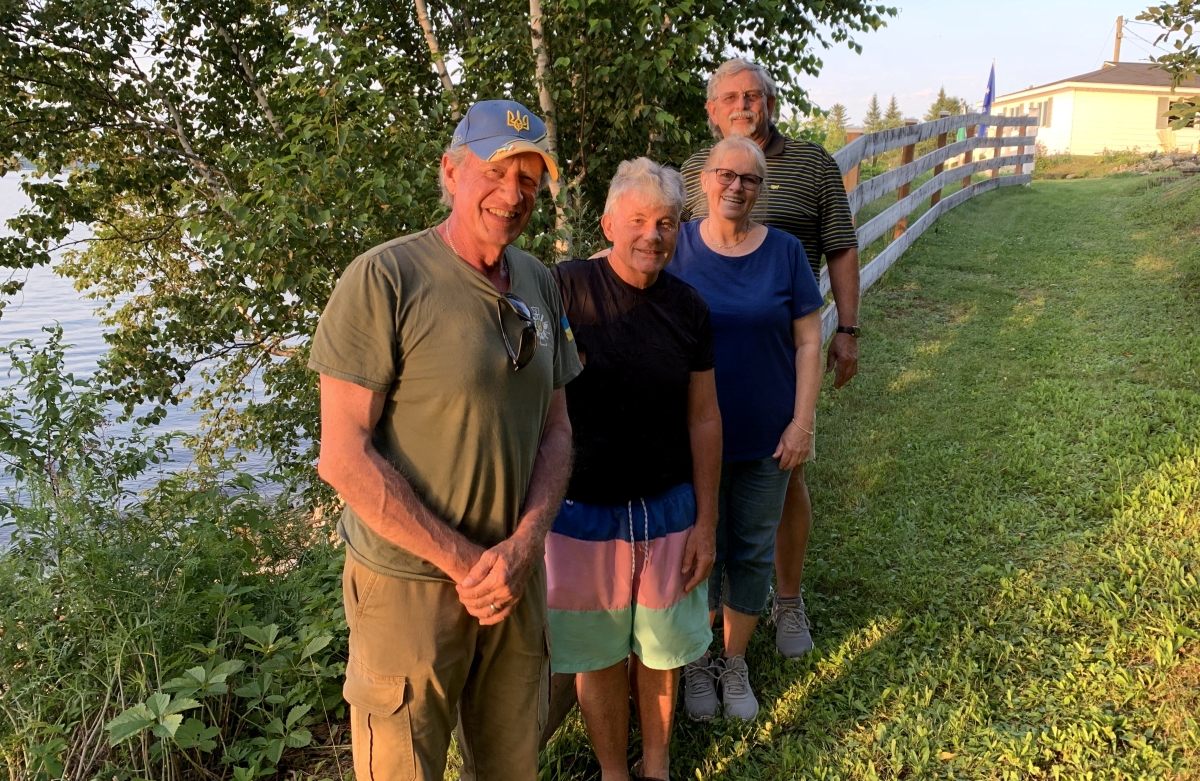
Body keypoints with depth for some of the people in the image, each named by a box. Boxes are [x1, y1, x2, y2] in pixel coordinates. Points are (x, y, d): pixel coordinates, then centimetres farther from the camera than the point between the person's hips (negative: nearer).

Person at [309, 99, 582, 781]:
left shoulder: (539, 284, 5)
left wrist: (523, 544, -9)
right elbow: (344, 456, -17)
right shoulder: (384, 279, -15)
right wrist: (463, 562, -16)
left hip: (517, 576, 5)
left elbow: (556, 428, 6)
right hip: (409, 583, -5)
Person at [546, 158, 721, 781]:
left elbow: (703, 420, 4)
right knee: (599, 658, 13)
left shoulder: (688, 308, -1)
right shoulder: (563, 288, -13)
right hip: (583, 511, -2)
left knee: (660, 652, 16)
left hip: (667, 511, 3)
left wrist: (706, 523, 4)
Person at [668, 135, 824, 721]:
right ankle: (697, 661, 32)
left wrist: (802, 422, -6)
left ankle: (735, 662, 33)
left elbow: (808, 342, 0)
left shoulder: (784, 251, -2)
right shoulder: (676, 246, -4)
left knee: (754, 552, 12)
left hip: (767, 439, 1)